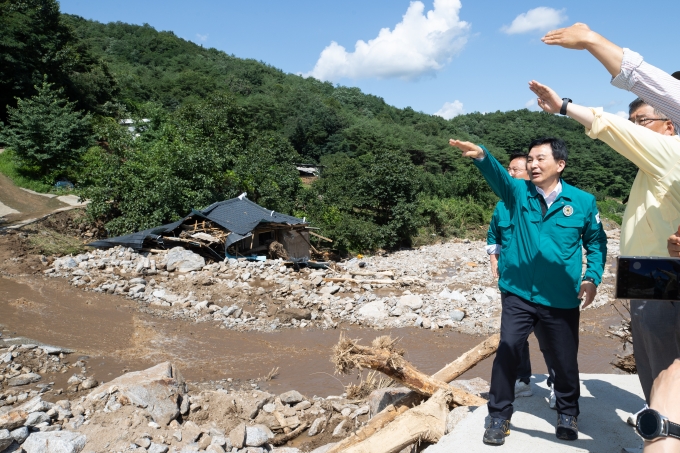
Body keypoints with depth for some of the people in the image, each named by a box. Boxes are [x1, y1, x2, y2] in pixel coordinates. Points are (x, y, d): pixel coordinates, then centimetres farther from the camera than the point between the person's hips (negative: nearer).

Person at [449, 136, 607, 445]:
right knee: (507, 353, 0)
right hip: (518, 294, 0)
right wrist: (482, 156, -43)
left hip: (562, 300, 0)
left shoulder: (583, 201, -1)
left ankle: (568, 414, 38)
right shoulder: (518, 192, -1)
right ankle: (499, 416, 17)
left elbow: (596, 241, 10)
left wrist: (592, 279, -2)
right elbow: (498, 176, -22)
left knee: (564, 359, 12)